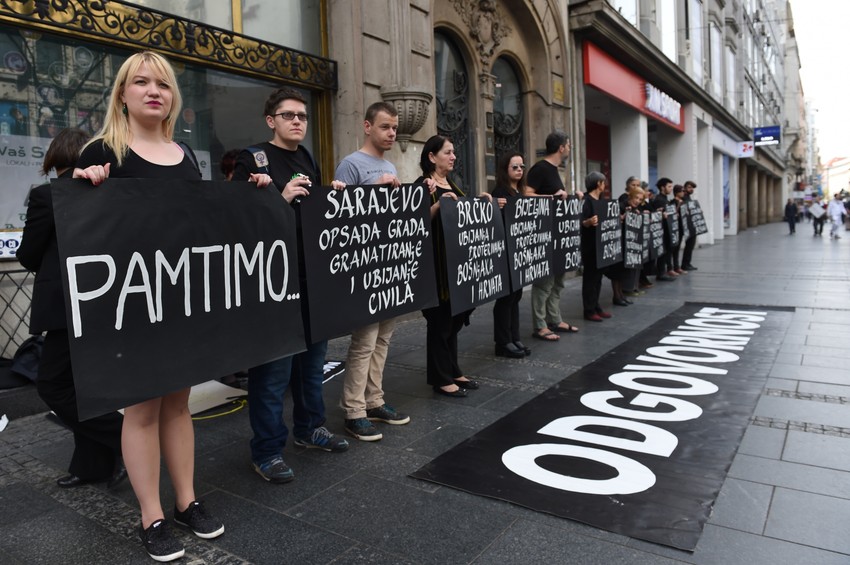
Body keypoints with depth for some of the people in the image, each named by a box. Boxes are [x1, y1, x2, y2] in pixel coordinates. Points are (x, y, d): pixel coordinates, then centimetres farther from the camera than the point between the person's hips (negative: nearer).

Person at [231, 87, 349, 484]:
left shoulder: (310, 161, 17)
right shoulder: (252, 160, -4)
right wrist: (280, 199, -21)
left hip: (313, 273, 8)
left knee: (313, 354, 16)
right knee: (274, 364, -2)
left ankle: (309, 428, 33)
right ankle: (267, 451, 11)